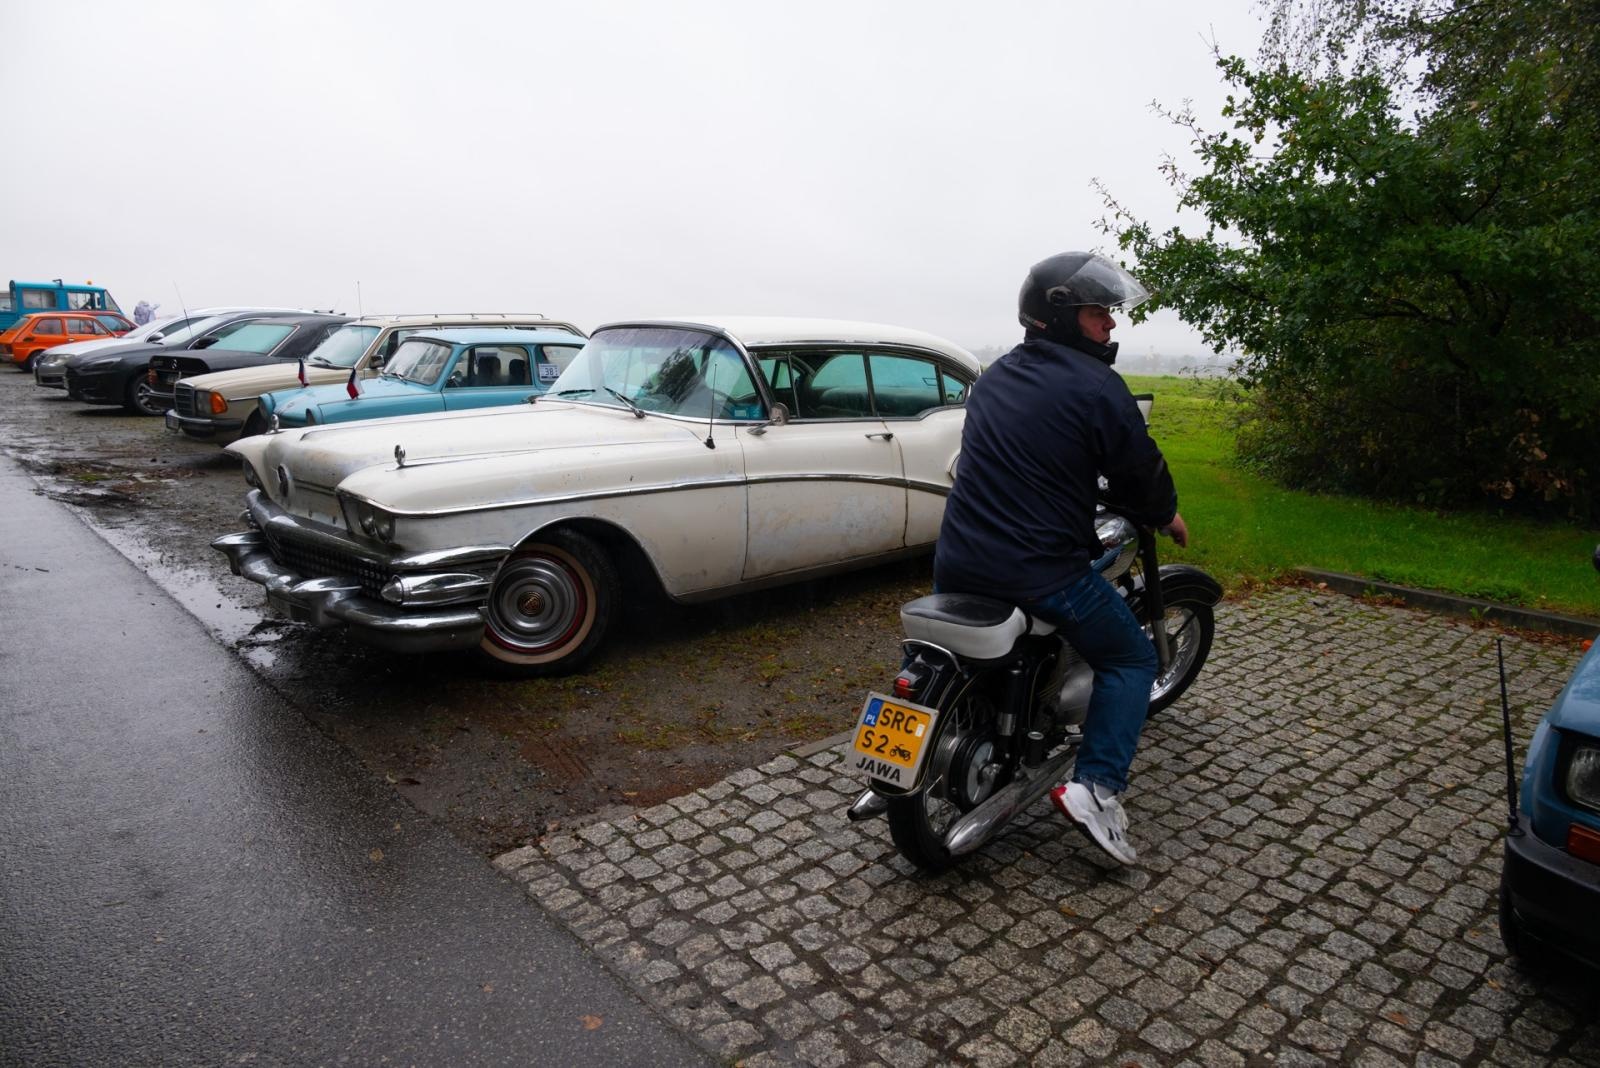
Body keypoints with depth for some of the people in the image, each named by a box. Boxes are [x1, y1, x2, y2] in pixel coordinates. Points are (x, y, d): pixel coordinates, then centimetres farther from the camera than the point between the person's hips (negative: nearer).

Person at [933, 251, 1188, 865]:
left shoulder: (993, 377, 12)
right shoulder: (1097, 386, -10)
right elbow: (1139, 471, -3)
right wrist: (1167, 516, 19)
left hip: (958, 561, 7)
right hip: (1041, 572, -6)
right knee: (1132, 660, 13)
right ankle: (1096, 787, 0)